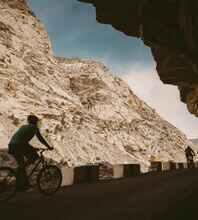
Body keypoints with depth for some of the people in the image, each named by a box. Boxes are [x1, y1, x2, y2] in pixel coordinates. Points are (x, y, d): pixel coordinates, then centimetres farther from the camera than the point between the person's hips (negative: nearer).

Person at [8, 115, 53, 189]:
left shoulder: (23, 126, 31)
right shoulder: (34, 127, 9)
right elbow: (40, 138, 5)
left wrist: (31, 148, 44)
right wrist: (49, 147, 13)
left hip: (12, 145, 8)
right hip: (19, 145, -8)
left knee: (21, 164, 19)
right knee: (35, 157, 6)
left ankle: (24, 183, 23)